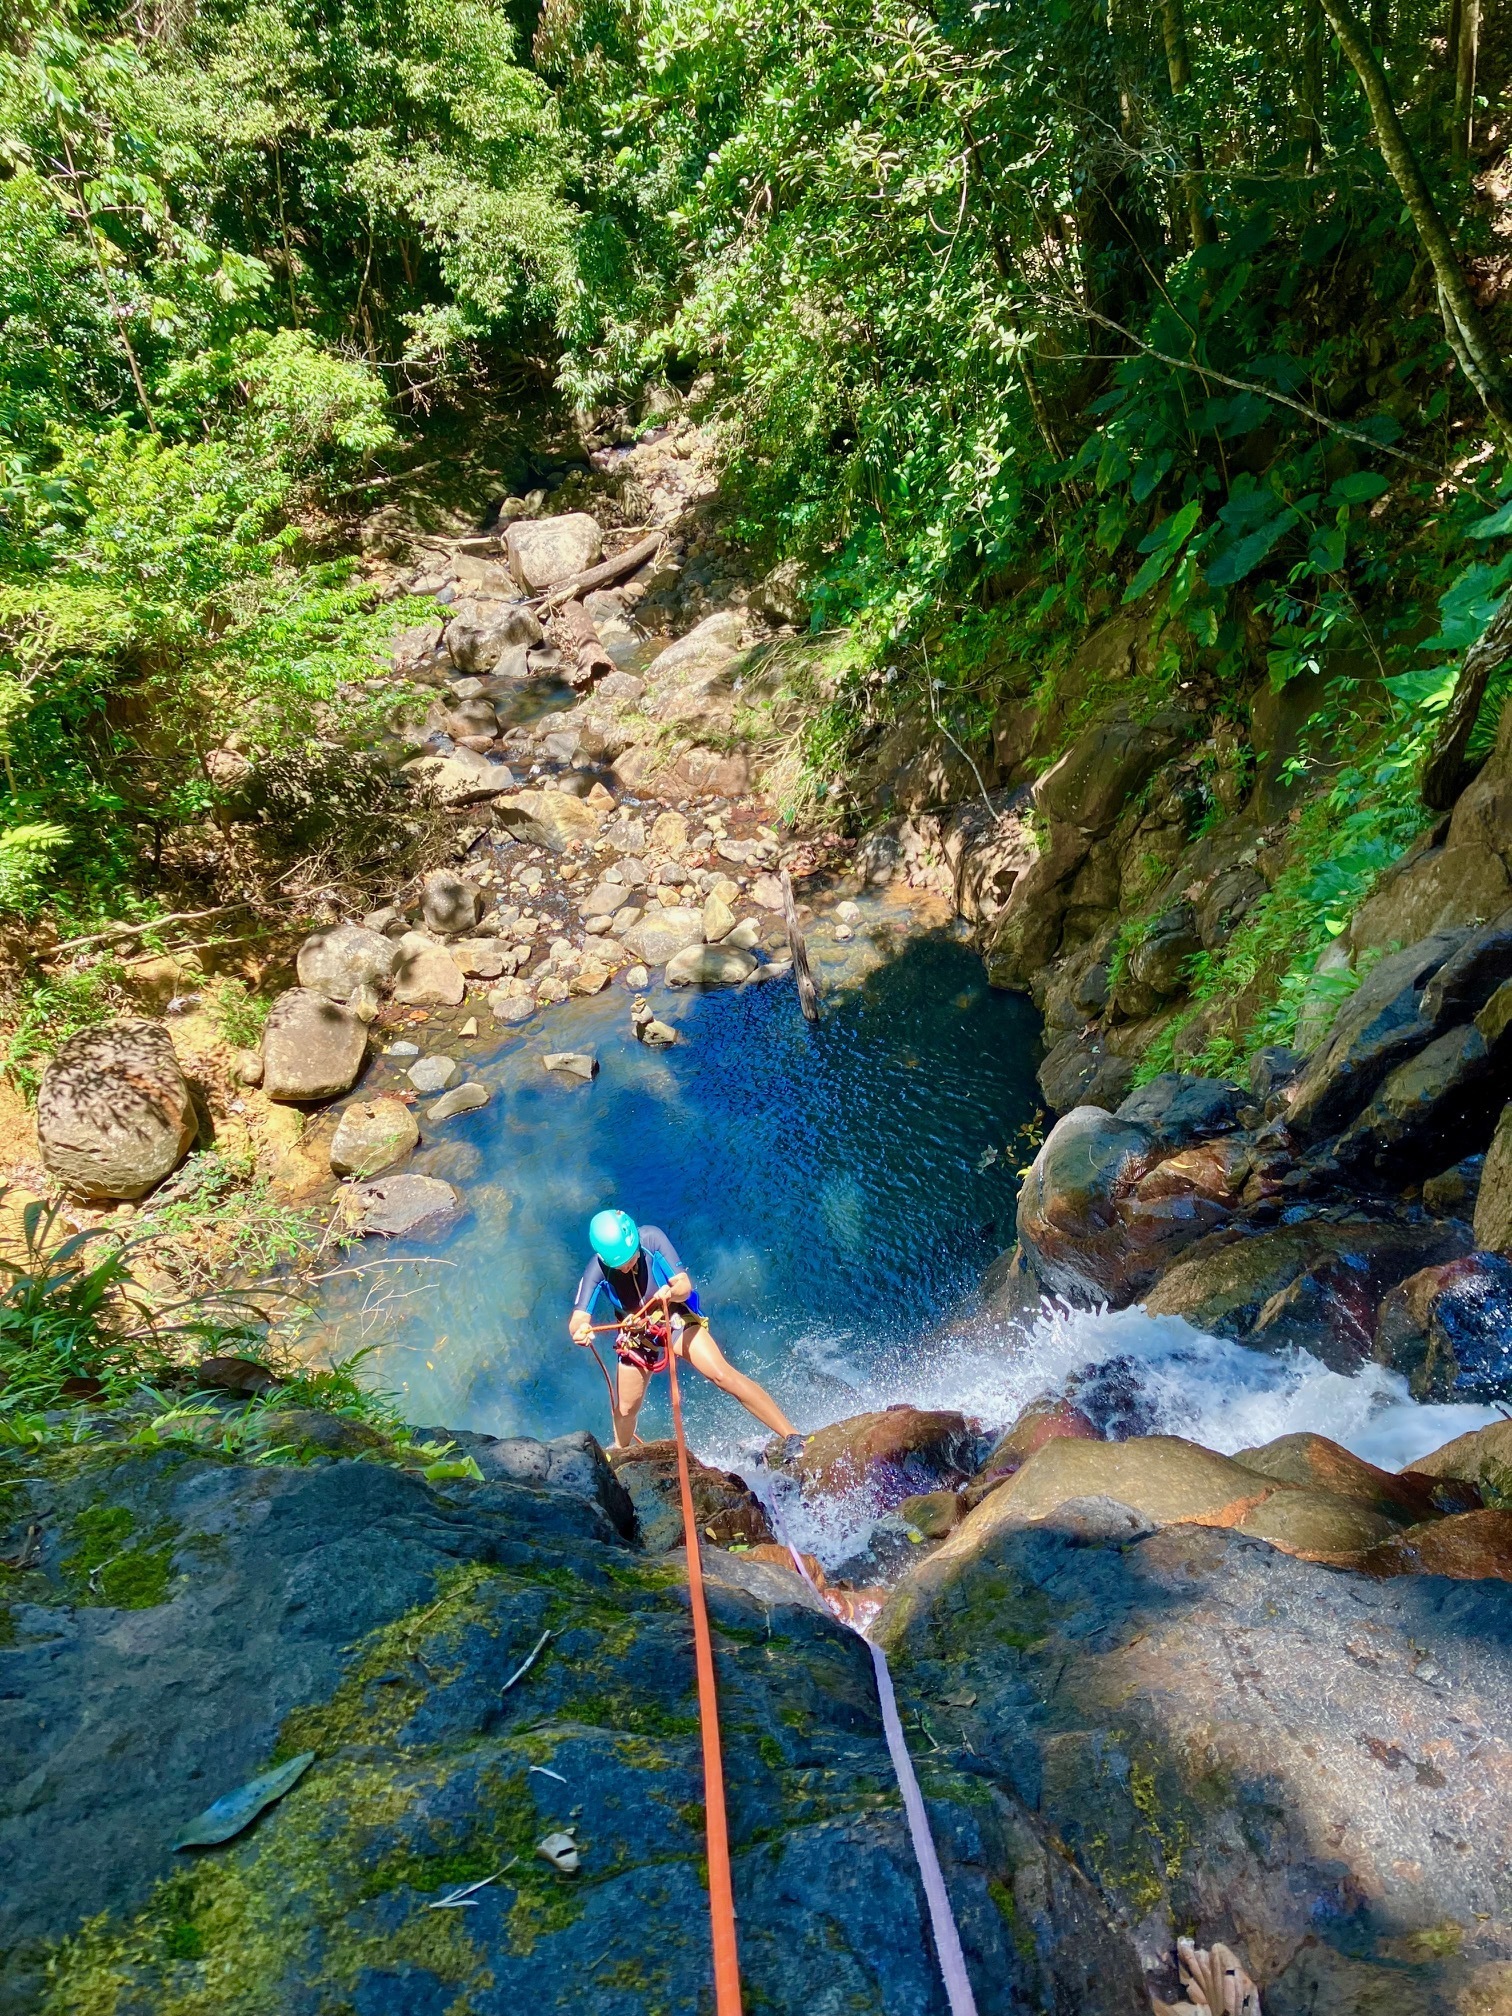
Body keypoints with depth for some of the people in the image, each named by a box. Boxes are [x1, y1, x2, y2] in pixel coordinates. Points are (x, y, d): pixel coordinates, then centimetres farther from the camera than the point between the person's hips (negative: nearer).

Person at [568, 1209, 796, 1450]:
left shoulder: (652, 1238, -28)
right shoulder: (598, 1269, -26)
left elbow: (685, 1285, -26)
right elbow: (577, 1319, -31)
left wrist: (672, 1292, -50)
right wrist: (579, 1330, -55)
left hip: (676, 1318, -2)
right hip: (635, 1334, 2)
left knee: (724, 1375, -20)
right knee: (626, 1408, 13)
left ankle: (791, 1435, -16)